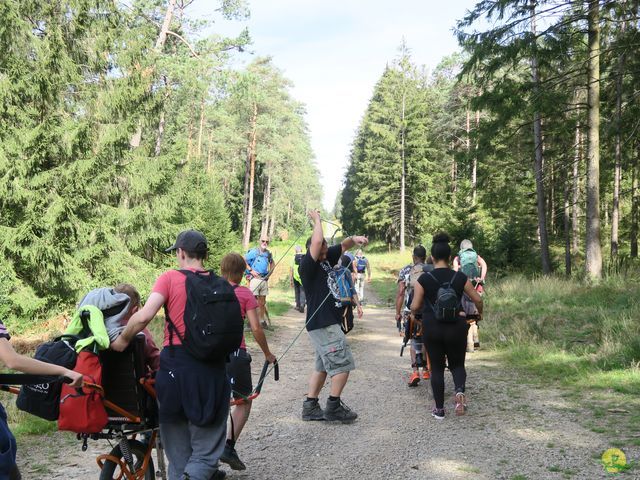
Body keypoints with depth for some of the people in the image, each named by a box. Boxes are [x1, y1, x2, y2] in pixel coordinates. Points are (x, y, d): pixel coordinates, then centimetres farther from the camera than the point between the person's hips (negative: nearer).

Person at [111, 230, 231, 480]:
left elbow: (143, 316, -15)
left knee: (179, 452, 16)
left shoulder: (170, 278, -3)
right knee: (206, 447, 8)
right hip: (212, 366, 1)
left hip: (177, 364, -1)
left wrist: (122, 339, 0)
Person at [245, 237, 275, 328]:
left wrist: (270, 272, 14)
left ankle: (262, 320, 20)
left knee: (262, 301, 11)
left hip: (264, 279, 6)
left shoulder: (268, 253, 12)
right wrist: (251, 270, -13)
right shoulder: (254, 251, -5)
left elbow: (272, 263, 29)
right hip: (255, 278, -6)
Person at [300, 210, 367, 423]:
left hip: (329, 323, 10)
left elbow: (343, 246, 19)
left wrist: (354, 239, -3)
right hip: (322, 324, -10)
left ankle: (310, 407, 18)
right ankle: (334, 407, 3)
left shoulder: (326, 260, 11)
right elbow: (316, 241, -28)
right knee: (343, 364, -6)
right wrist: (317, 219, -13)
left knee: (323, 366, 13)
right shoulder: (307, 265, -14)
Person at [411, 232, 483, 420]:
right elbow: (478, 300, 0)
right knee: (457, 364, 18)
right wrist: (479, 314, 21)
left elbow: (415, 307, -8)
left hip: (432, 328, -1)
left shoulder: (424, 279, -7)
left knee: (437, 367, 13)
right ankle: (460, 391, -11)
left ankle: (439, 409, 16)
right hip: (456, 327, 1)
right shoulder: (460, 277, -3)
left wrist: (415, 314, 16)